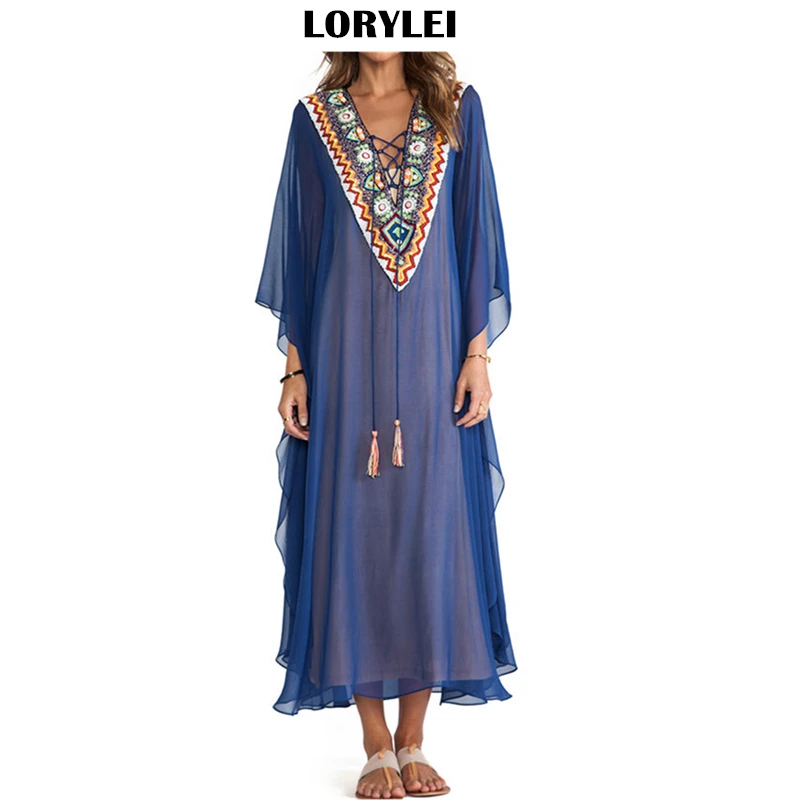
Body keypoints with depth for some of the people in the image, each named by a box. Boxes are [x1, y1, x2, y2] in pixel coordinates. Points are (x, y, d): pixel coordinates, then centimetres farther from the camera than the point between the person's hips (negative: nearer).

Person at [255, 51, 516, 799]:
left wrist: (477, 354, -3)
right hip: (346, 358, 0)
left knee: (432, 534, 3)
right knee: (353, 532, 1)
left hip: (432, 354, 1)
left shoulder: (457, 106, 6)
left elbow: (476, 237, 4)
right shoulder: (316, 117, 5)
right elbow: (299, 245, 4)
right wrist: (294, 367, -1)